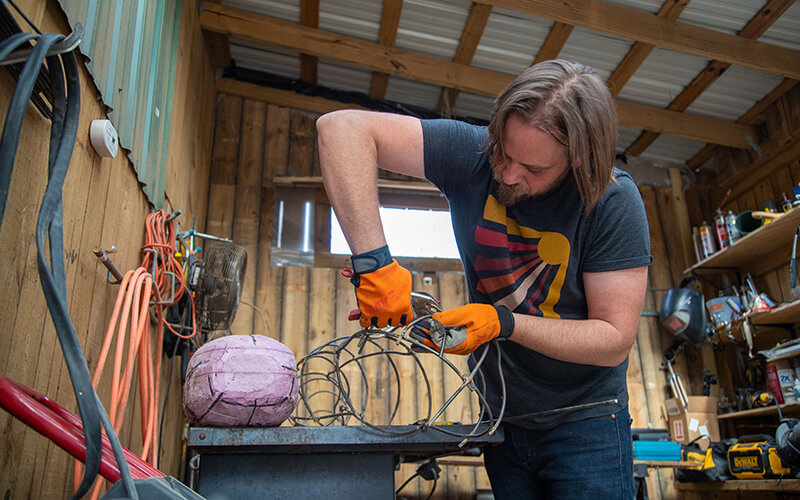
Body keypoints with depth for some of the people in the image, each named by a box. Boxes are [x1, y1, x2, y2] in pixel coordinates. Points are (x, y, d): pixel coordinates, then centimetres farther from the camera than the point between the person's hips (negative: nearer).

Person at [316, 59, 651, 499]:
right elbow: (341, 127, -27)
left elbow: (614, 340, -18)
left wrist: (503, 323, -30)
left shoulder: (614, 202, -20)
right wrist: (373, 260, -37)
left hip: (585, 421, -2)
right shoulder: (473, 153, -18)